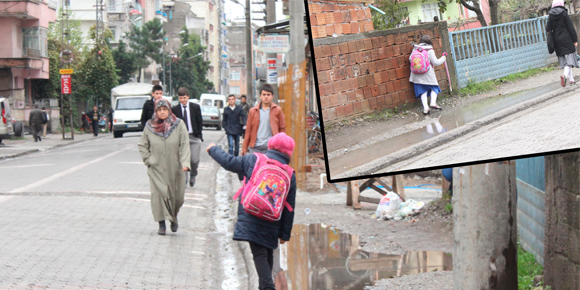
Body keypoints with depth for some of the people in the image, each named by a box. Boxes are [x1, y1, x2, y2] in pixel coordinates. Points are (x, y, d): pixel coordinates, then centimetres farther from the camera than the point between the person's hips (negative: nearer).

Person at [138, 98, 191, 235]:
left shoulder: (179, 125, -1)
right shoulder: (150, 126, 3)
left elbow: (184, 145, -6)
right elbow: (142, 145, 12)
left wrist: (185, 163, -18)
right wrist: (148, 160, 0)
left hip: (174, 169, 0)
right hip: (156, 169, 0)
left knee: (176, 196, 6)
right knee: (159, 194, -9)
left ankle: (174, 217, 34)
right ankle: (161, 224, -2)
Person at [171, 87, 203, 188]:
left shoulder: (195, 107, 4)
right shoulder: (175, 109, 1)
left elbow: (199, 122, 7)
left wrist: (199, 135, 1)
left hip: (194, 137, 0)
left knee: (195, 160, -3)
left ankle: (193, 175, 25)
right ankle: (184, 179, 10)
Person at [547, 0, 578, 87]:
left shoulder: (550, 15, 0)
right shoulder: (564, 13, -10)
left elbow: (548, 29, 1)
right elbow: (571, 28, -9)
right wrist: (575, 40, -4)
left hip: (557, 40, 4)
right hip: (566, 39, -4)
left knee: (564, 60, 10)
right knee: (569, 58, -2)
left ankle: (571, 79, 12)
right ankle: (565, 75, -25)